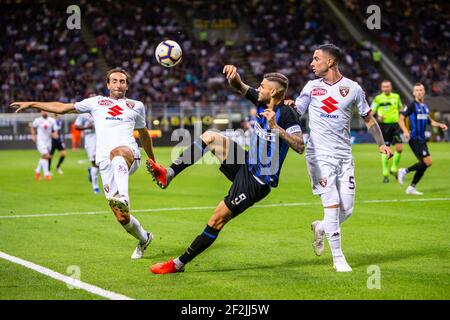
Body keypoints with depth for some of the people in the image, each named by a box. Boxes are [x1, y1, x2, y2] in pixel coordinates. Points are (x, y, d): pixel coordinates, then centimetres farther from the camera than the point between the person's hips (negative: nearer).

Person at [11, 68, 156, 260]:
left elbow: (144, 134, 36)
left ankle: (122, 197, -65)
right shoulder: (96, 102, 21)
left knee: (117, 152, -42)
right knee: (121, 218, -6)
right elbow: (63, 108, 24)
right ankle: (144, 239, 22)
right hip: (105, 162, 1)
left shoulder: (136, 106, 23)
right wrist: (31, 104, 20)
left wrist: (153, 161, 42)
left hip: (130, 152, -1)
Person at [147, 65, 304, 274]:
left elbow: (299, 147, -29)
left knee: (218, 219, -7)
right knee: (210, 136, -2)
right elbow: (239, 87, 13)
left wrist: (276, 127, -36)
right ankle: (168, 174, -6)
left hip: (258, 181, -9)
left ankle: (180, 263, 1)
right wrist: (233, 75, -10)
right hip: (246, 165, 9)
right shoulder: (261, 101, 3)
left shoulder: (285, 114, -20)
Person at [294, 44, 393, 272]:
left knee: (346, 210, 0)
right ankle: (338, 258, 0)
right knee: (332, 205, -12)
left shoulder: (353, 88, 3)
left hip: (344, 156, 2)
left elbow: (368, 118, 12)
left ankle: (320, 228, 31)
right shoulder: (312, 87, 5)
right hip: (319, 155, -1)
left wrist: (381, 143, 3)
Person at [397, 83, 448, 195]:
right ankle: (405, 171, -2)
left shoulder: (425, 106, 15)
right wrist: (405, 131, -26)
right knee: (428, 162, -16)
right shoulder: (412, 105, -8)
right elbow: (401, 119, -11)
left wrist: (440, 125, 11)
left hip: (422, 139, 8)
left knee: (423, 164, 7)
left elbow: (429, 121, 27)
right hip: (415, 139, -8)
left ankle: (411, 188, 15)